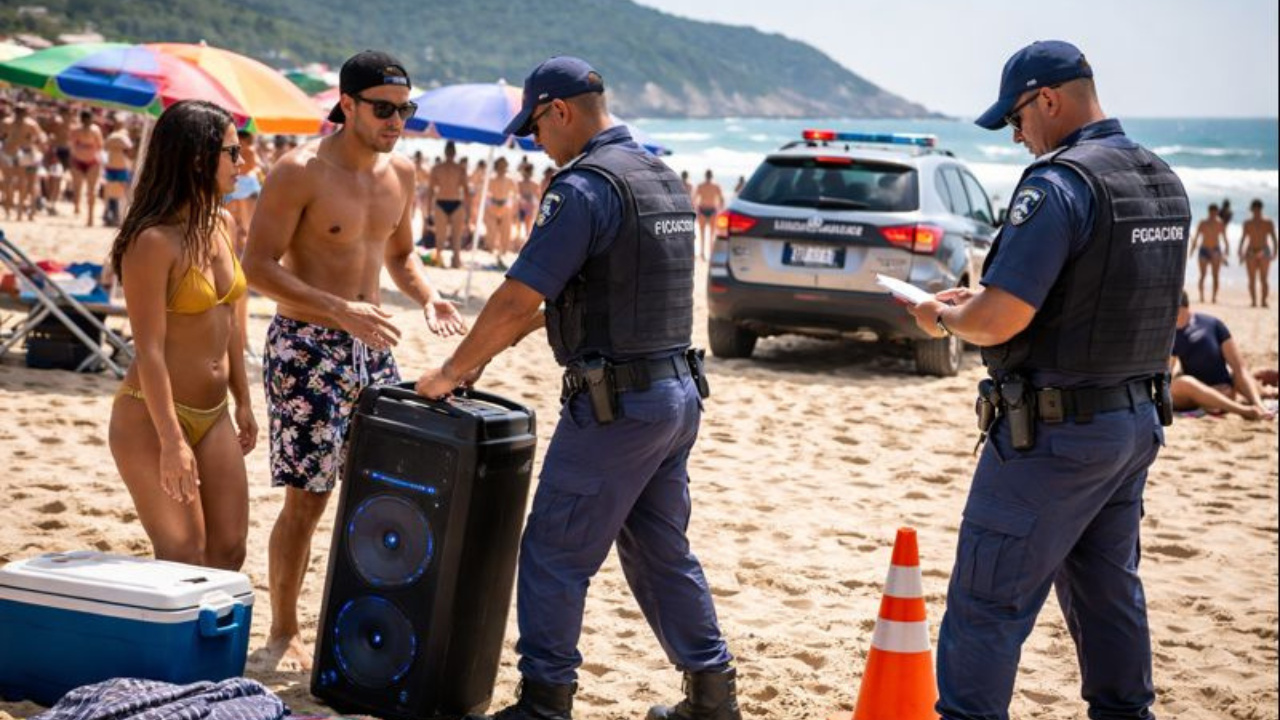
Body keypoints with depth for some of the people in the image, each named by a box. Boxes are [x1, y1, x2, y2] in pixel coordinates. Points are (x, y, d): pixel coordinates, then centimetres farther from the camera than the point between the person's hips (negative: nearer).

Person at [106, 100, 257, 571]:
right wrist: (171, 442, -22)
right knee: (183, 563, -5)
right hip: (151, 418, -8)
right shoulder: (153, 241, -18)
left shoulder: (223, 225, 7)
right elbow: (149, 350, -20)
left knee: (229, 551, 8)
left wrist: (243, 402, 18)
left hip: (213, 414, 8)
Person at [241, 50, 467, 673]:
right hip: (307, 347, -7)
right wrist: (339, 310, -27)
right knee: (307, 497, -2)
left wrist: (426, 298, 0)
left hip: (371, 346, 7)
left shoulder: (401, 173, 7)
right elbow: (257, 266, -17)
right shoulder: (300, 172, -14)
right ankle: (282, 634, 13)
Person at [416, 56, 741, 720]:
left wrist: (451, 372, -4)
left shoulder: (583, 187, -15)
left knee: (555, 553, 1)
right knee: (662, 552, 17)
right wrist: (493, 344, 23)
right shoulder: (666, 180, 14)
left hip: (614, 406, -9)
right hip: (678, 392, 9)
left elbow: (518, 299, -18)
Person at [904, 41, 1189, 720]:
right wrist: (982, 298, 16)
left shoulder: (1059, 185, -20)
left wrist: (945, 316, -2)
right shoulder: (1164, 182, 9)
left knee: (987, 602, -1)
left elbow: (998, 321, -24)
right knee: (1109, 591, 18)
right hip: (1137, 418, 9)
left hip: (1056, 434, -9)